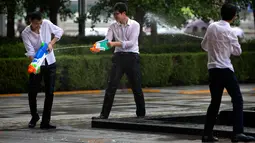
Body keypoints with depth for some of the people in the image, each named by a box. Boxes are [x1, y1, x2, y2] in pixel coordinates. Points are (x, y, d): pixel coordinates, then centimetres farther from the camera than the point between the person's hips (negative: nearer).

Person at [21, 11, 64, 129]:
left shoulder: (46, 24, -10)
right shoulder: (25, 33, -14)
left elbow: (59, 31, 5)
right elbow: (30, 51, -19)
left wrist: (51, 43, -9)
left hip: (50, 63, 1)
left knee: (50, 93, -1)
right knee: (32, 93, -1)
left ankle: (45, 122, 4)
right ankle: (34, 117, 25)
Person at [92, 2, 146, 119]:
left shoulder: (135, 25, -5)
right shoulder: (113, 27, 6)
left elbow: (131, 42, -15)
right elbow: (107, 40, -5)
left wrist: (115, 43, -26)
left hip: (132, 57, -2)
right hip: (118, 57, 2)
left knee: (136, 87, 5)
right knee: (111, 86, -6)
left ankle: (141, 114, 20)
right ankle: (104, 114, -6)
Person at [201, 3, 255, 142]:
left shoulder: (211, 27, 5)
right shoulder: (229, 31, -11)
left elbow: (204, 45, 16)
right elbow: (238, 51, 0)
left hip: (212, 69, 6)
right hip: (225, 69, -6)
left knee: (215, 102, 13)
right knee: (237, 100, -2)